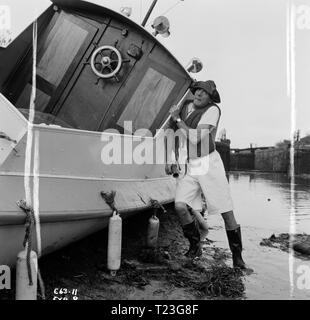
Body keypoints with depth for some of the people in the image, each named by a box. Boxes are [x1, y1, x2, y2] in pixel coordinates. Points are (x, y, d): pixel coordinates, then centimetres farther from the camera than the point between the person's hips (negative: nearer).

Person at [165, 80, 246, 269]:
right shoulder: (184, 107, 8)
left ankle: (237, 256, 17)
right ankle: (195, 246, 9)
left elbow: (195, 139, -20)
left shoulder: (213, 110, -11)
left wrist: (177, 119, -10)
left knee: (227, 212, -2)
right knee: (180, 206, -14)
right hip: (188, 166, 5)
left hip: (209, 163, -4)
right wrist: (169, 159, 7)